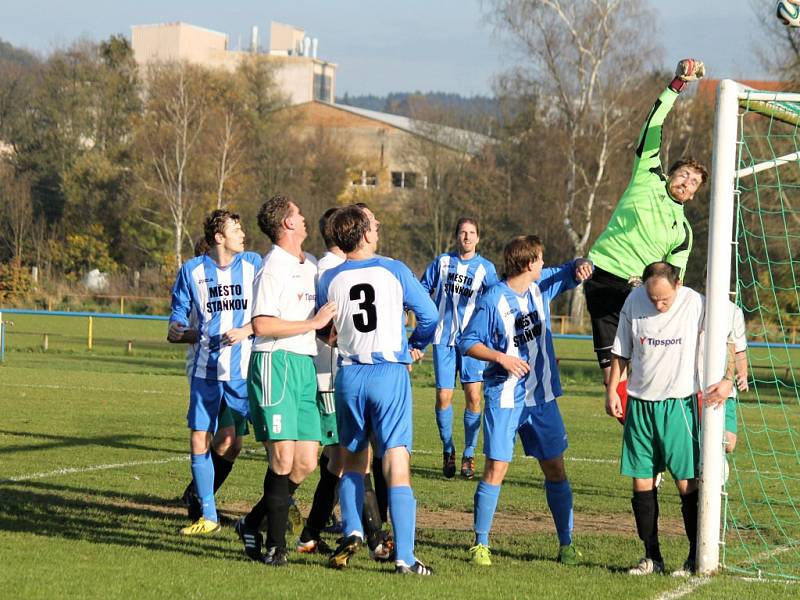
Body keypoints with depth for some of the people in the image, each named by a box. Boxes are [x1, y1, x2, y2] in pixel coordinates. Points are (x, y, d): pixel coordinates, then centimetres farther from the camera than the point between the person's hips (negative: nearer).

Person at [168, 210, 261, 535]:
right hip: (206, 370, 2)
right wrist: (179, 332, -8)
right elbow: (179, 315, 11)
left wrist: (246, 331, -13)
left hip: (245, 370, -1)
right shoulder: (192, 270, 5)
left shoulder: (253, 264, 3)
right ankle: (207, 516, 16)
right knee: (199, 442, 2)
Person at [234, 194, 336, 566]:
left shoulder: (312, 266, 17)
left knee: (306, 462, 4)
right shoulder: (273, 268, -9)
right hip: (276, 363, -8)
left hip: (306, 365, 8)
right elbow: (262, 325, -18)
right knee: (283, 459, -9)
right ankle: (275, 545, 0)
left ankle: (253, 523, 20)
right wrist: (313, 323, -14)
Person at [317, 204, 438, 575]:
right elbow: (429, 315, 3)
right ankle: (404, 557, -8)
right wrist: (416, 347, 21)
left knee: (353, 461, 20)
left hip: (349, 374, 3)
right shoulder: (394, 271, -3)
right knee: (397, 463, -4)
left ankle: (352, 532, 3)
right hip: (390, 373, -2)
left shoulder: (329, 280, 2)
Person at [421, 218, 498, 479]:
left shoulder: (486, 267, 5)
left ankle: (469, 455, 2)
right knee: (443, 396, -4)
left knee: (473, 395, -10)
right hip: (443, 339, 1)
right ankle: (448, 451, 16)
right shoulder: (442, 262, 8)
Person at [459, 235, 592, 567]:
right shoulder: (493, 300, -14)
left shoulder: (542, 285, 3)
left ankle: (566, 545, 14)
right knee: (496, 468, -8)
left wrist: (581, 265, -8)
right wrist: (501, 357, -22)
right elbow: (467, 342, -10)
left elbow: (571, 272, 15)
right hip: (504, 398, -5)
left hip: (542, 396, 6)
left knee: (555, 468, 6)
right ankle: (480, 544, 4)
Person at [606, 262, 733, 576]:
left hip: (678, 405, -3)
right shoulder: (634, 300, -2)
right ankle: (652, 557, 15)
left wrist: (727, 380, -12)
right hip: (640, 405, 3)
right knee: (641, 481, 5)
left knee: (687, 482, -4)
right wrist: (611, 389, 7)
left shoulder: (696, 303, -10)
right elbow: (621, 350, 10)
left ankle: (696, 558, 7)